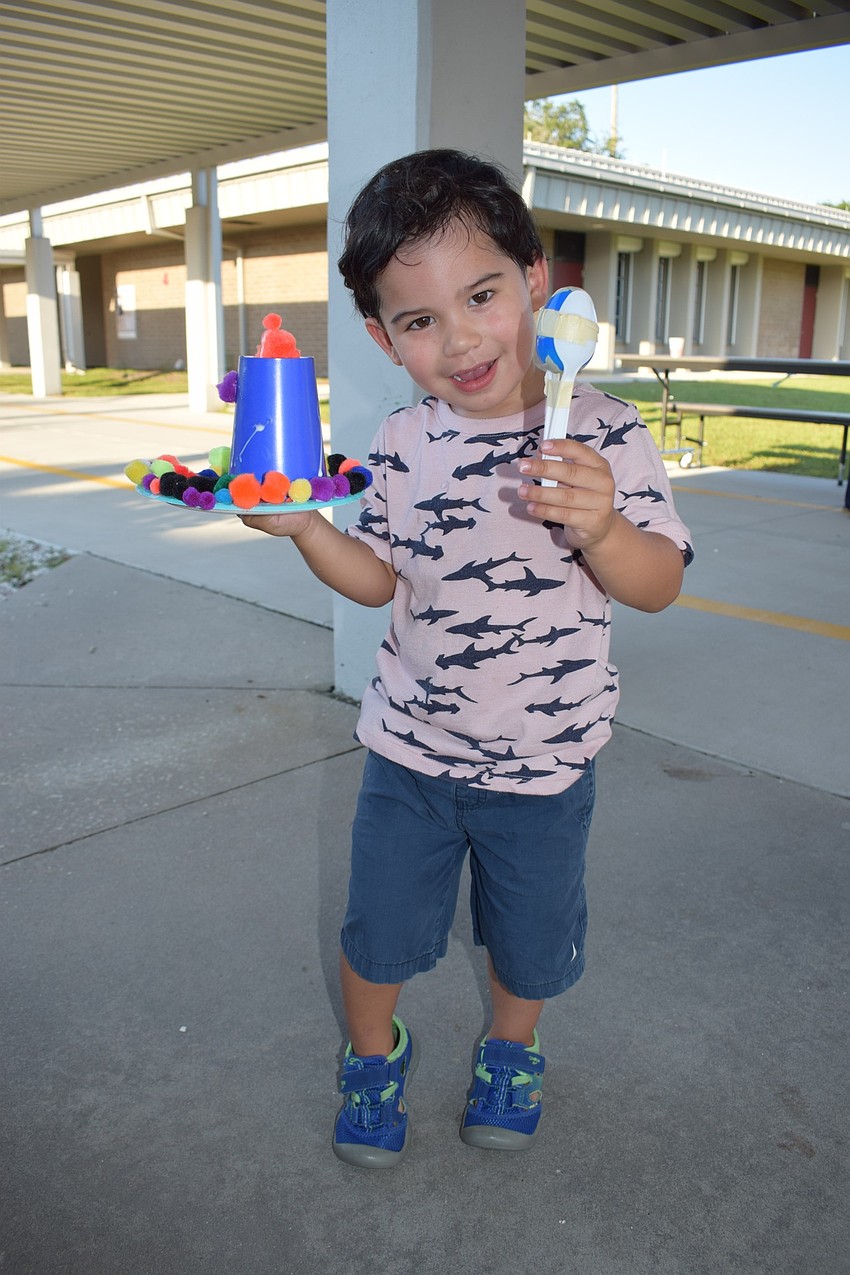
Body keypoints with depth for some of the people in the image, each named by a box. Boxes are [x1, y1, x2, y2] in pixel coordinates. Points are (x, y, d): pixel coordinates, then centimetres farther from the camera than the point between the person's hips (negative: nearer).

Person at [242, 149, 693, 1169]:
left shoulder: (600, 432, -15)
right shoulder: (402, 446, -4)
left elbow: (657, 585, -15)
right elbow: (379, 580, 3)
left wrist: (602, 525, -36)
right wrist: (305, 526, -14)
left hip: (542, 759, -2)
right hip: (408, 746, 2)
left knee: (529, 941, 19)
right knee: (378, 931, 16)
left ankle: (510, 1045, 52)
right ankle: (374, 1050, 47)